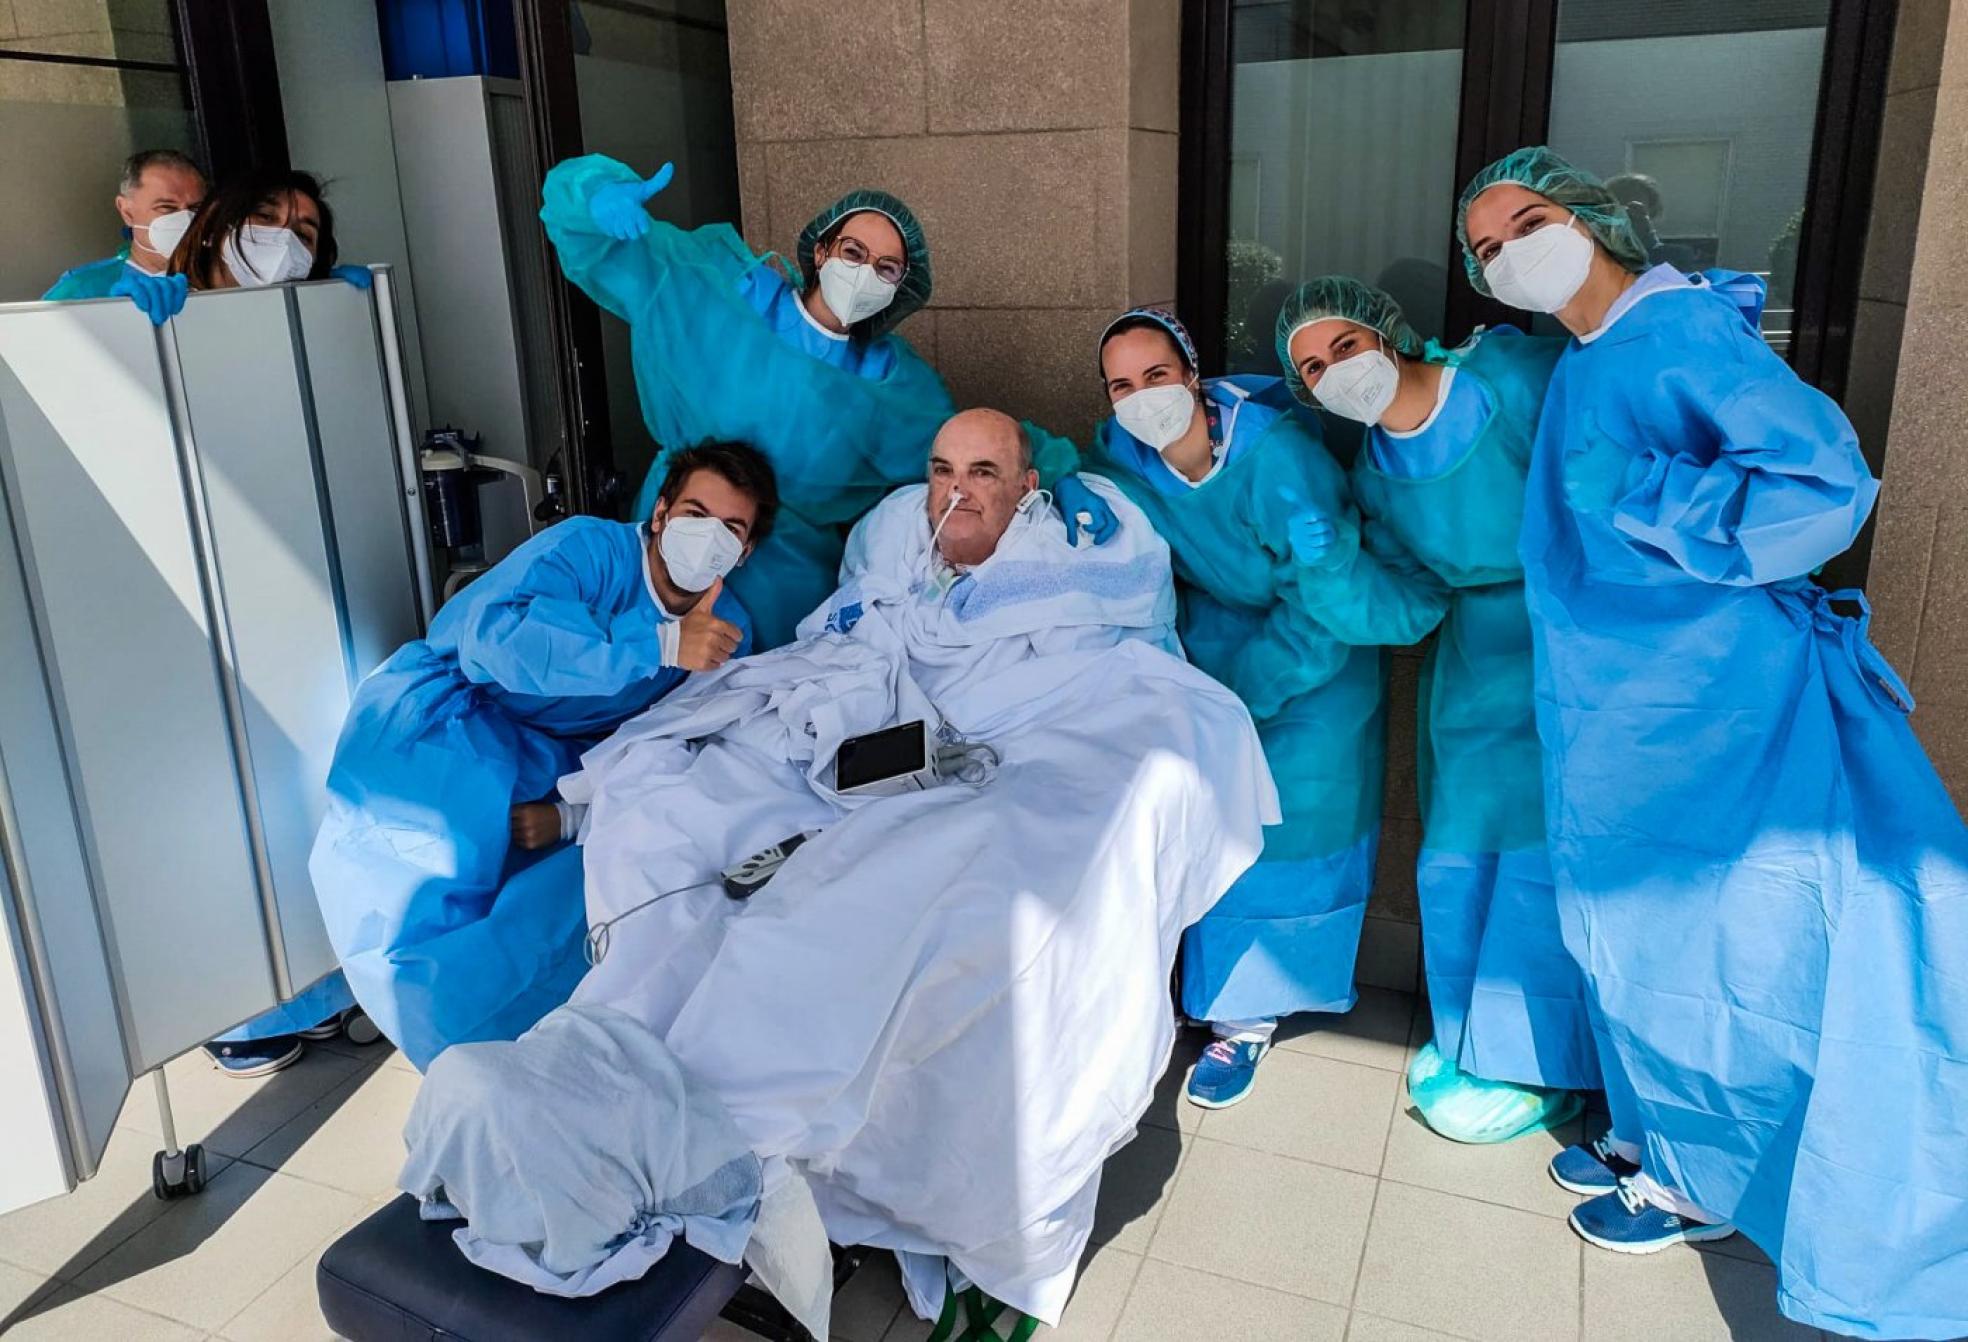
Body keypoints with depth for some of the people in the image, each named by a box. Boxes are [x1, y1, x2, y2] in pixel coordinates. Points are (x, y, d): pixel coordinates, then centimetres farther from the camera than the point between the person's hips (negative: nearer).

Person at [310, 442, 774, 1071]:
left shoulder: (727, 626, 4)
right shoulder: (591, 547, -17)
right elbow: (494, 635, -35)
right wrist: (661, 646, -33)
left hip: (551, 759, 6)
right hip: (446, 716, -6)